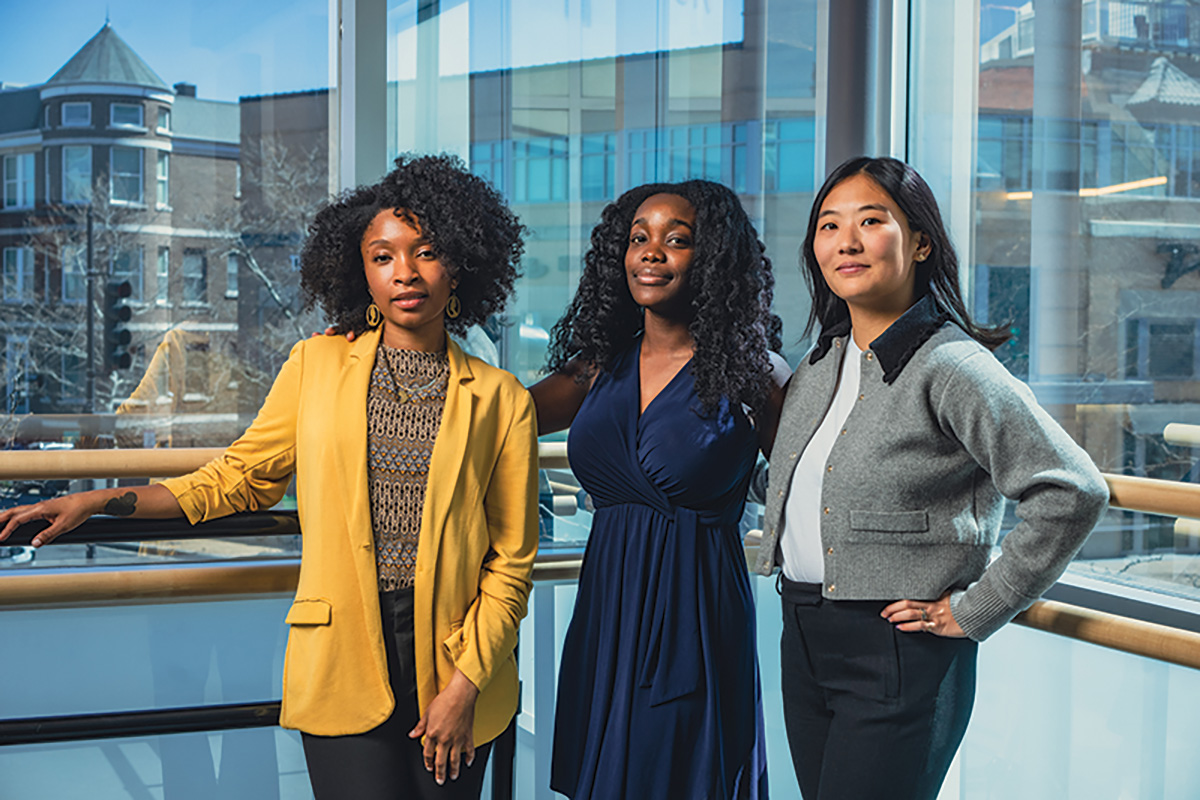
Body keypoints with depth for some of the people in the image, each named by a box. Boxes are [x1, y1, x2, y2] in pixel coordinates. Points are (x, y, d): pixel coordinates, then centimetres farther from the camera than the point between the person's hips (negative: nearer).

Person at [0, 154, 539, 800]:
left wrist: (465, 684, -6)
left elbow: (510, 559, 2)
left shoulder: (501, 400, 3)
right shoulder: (316, 366, 6)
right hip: (343, 657, 0)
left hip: (454, 653, 1)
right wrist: (100, 502, 8)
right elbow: (240, 477, 15)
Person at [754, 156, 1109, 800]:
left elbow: (1074, 493, -20)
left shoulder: (950, 368, -15)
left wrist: (974, 610, -16)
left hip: (899, 653, -7)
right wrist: (774, 547, 15)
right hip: (803, 641, 7)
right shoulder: (819, 366, 9)